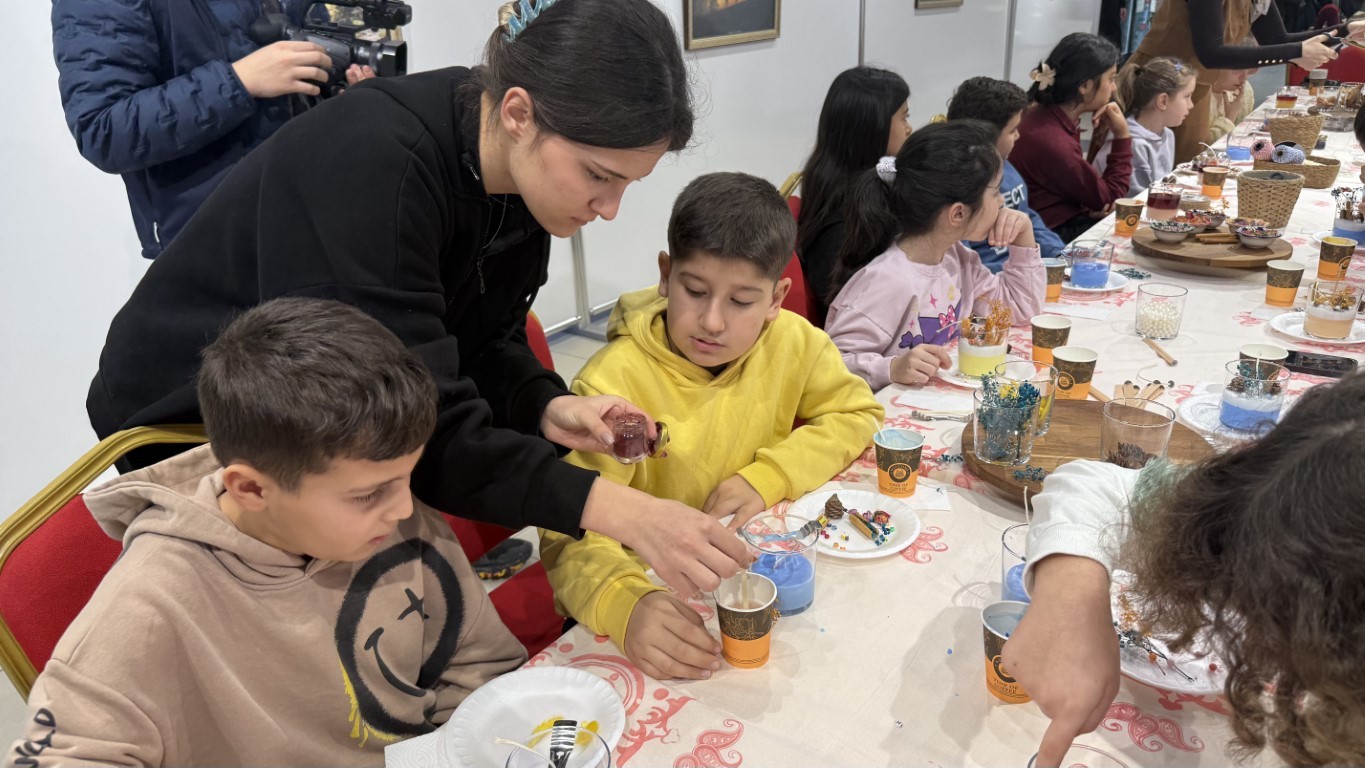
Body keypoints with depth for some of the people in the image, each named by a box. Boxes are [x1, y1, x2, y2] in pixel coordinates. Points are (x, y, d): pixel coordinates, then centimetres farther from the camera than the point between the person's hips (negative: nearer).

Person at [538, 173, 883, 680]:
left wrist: (768, 477, -13)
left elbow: (858, 413, 4)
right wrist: (626, 603, -48)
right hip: (657, 597, -2)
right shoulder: (613, 383, -23)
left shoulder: (792, 342, -8)